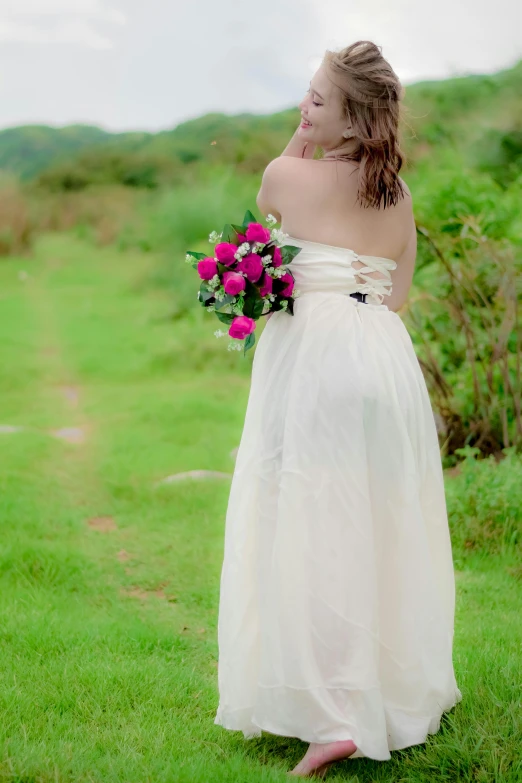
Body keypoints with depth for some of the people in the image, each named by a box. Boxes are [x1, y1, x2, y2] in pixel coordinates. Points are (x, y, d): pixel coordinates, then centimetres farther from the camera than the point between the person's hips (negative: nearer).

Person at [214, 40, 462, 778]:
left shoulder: (289, 174, -3)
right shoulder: (399, 193, 12)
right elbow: (398, 291, 15)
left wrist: (301, 141, 12)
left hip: (315, 349, -6)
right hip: (388, 354, 6)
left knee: (315, 528, -6)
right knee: (385, 524, 14)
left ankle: (336, 716, -10)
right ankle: (404, 690, 27)